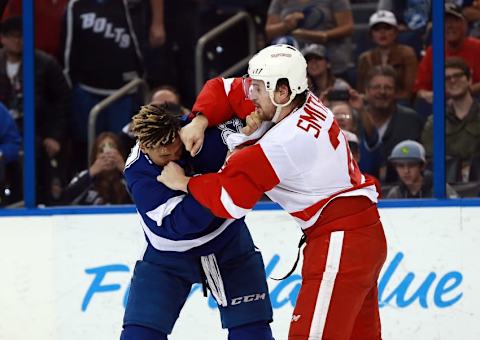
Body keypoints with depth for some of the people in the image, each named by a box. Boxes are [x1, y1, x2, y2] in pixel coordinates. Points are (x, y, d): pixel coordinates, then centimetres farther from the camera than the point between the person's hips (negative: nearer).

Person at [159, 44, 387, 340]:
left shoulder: (285, 141, -20)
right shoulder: (305, 104, 6)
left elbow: (230, 200, -14)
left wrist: (184, 182, 0)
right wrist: (200, 121, 1)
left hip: (341, 242, -10)